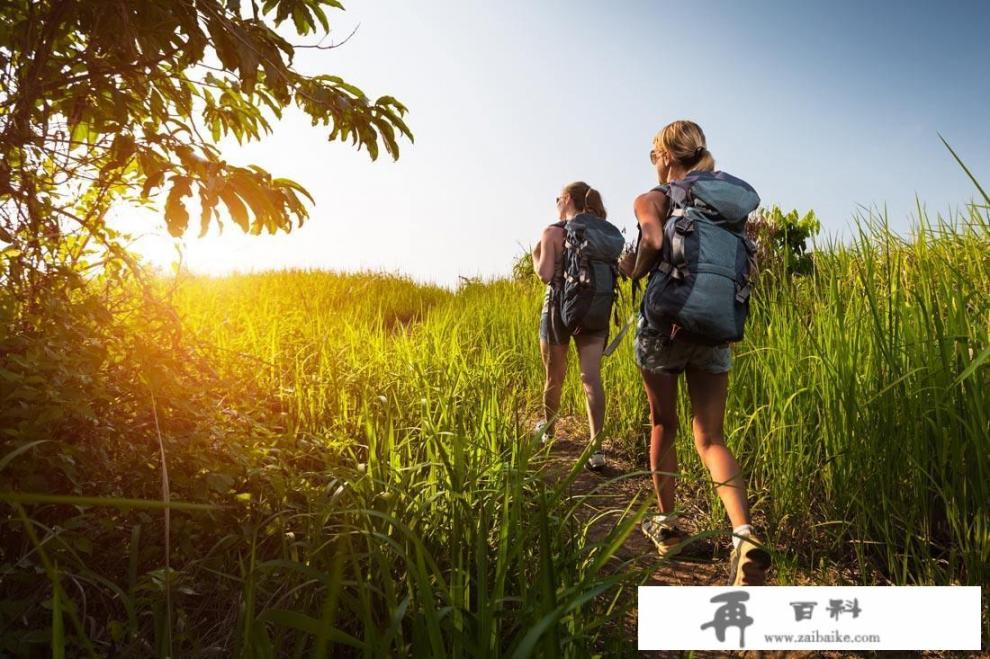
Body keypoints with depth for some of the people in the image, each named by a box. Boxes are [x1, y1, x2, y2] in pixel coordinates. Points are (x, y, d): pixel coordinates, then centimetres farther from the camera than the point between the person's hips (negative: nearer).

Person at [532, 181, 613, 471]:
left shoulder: (552, 232, -4)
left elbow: (546, 274, -12)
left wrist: (535, 256, 5)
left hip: (560, 307, -3)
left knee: (554, 377, 14)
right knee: (591, 376, -5)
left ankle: (547, 429, 35)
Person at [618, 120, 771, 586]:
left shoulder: (651, 200, -3)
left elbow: (654, 242, -24)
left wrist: (632, 269, -5)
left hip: (664, 322, -3)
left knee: (663, 425, 15)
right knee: (710, 437, 4)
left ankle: (666, 524, 26)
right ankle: (744, 533, -16)